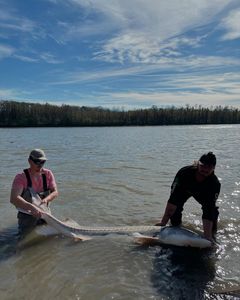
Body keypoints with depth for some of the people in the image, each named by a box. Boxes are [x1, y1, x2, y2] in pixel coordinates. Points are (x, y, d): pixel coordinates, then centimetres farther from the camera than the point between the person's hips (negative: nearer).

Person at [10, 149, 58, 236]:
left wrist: (46, 199, -29)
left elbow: (55, 192, -8)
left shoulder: (48, 174, -6)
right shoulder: (21, 177, -19)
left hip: (43, 213, 4)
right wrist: (31, 207, -45)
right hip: (26, 216, -3)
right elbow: (13, 199, -31)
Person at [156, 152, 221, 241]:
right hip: (184, 189, 0)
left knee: (212, 211, -18)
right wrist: (163, 223, -46)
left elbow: (209, 210, -40)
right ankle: (176, 227, 15)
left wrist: (207, 236, -47)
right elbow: (173, 199, -43)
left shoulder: (215, 184, -38)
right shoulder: (184, 172, -41)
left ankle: (212, 234, 13)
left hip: (202, 194, 1)